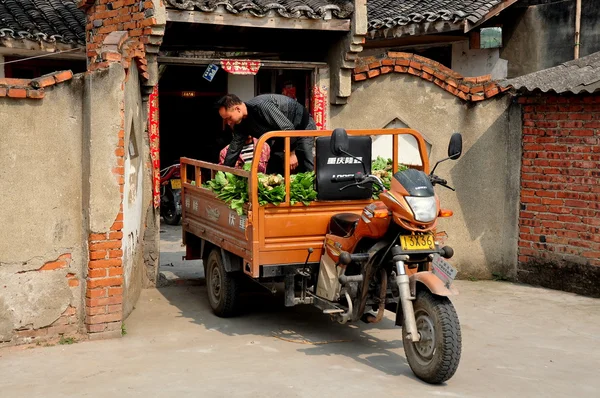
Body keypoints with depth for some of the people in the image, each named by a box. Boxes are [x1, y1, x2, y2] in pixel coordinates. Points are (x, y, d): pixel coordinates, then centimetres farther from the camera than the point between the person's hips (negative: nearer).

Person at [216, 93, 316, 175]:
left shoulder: (261, 105, -34)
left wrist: (291, 153, -26)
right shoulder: (241, 123, -7)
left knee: (306, 169, -18)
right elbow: (234, 149, 2)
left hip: (303, 127, -8)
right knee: (271, 173, 2)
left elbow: (288, 127, -33)